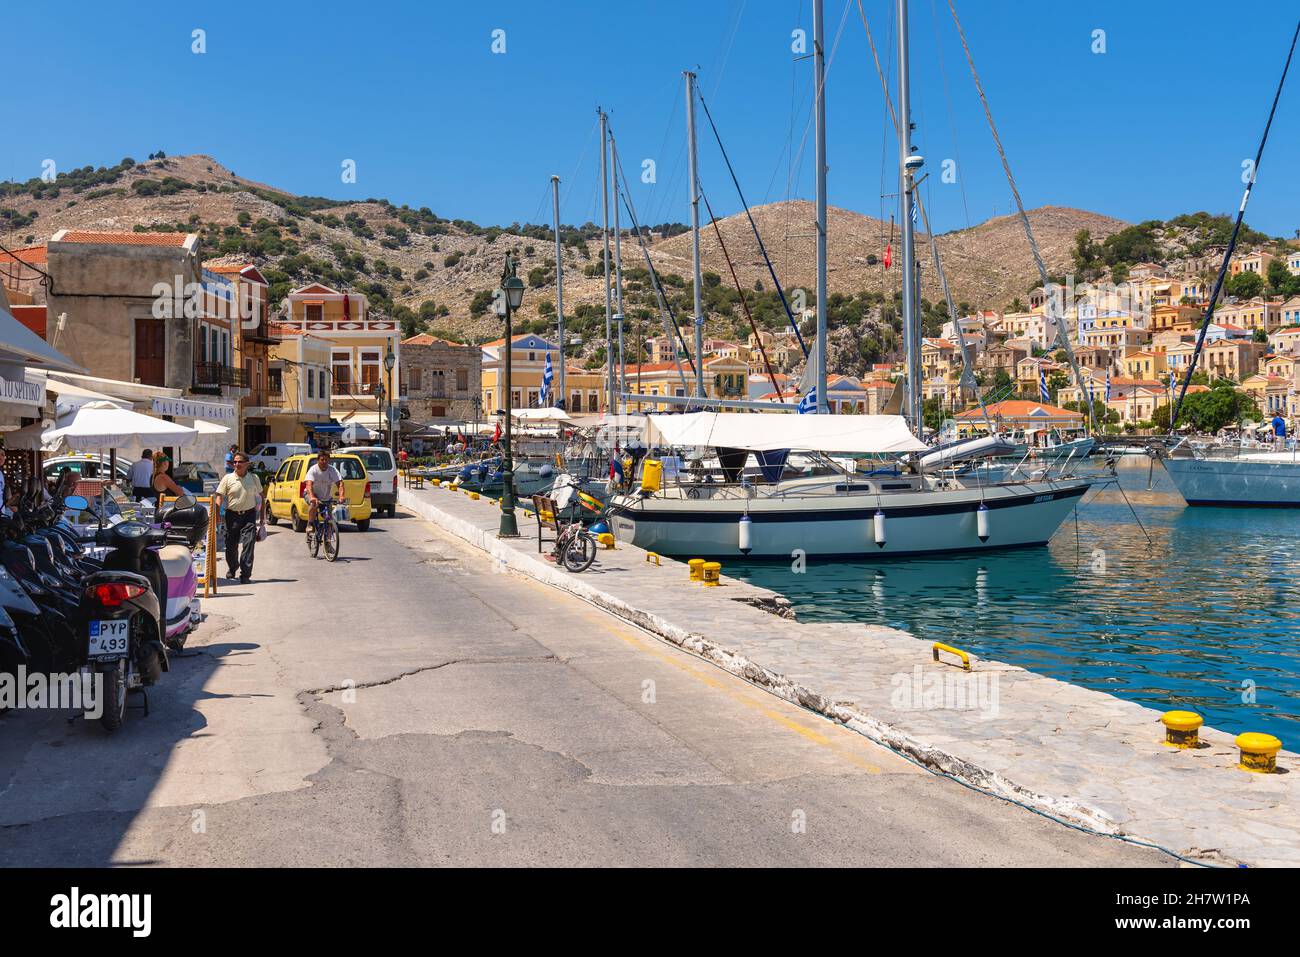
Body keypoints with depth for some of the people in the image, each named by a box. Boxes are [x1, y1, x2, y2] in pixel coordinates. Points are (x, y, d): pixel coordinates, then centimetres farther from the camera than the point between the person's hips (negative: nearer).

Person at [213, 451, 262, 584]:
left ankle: (245, 575, -11)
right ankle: (232, 568, 38)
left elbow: (260, 496, 15)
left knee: (248, 545, -12)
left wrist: (262, 514, 12)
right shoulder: (227, 479, 0)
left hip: (249, 514, -1)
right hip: (232, 515, 1)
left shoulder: (254, 478, 5)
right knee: (231, 545, 11)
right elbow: (219, 497, -4)